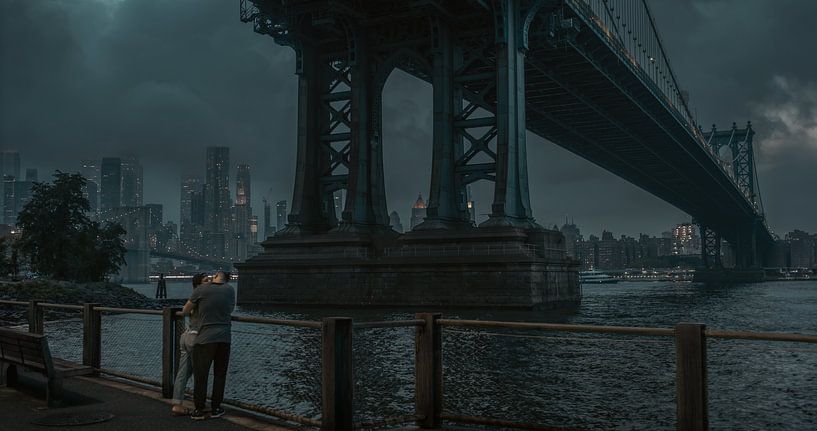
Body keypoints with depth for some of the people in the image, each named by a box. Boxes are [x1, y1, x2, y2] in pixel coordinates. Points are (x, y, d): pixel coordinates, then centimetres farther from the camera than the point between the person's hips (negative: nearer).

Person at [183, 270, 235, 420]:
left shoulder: (201, 290, -6)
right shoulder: (230, 290, 4)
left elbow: (185, 310, 6)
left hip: (205, 339, -3)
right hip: (225, 338, 3)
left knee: (200, 375, 7)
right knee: (220, 374, 13)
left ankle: (199, 410, 12)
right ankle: (215, 408, 18)